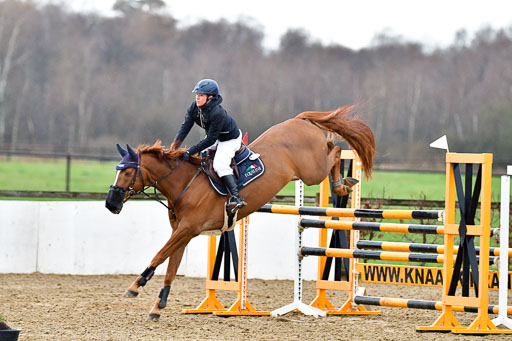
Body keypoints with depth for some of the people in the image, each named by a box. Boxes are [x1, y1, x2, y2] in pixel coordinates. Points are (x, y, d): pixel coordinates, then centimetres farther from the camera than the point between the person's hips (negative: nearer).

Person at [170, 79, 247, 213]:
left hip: (231, 140, -10)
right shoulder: (194, 107, -12)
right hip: (216, 138, 10)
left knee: (219, 164, -26)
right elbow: (186, 126, -12)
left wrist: (191, 151, -32)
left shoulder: (217, 114, -36)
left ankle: (236, 196, -28)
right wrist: (176, 142, -30)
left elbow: (210, 140, -32)